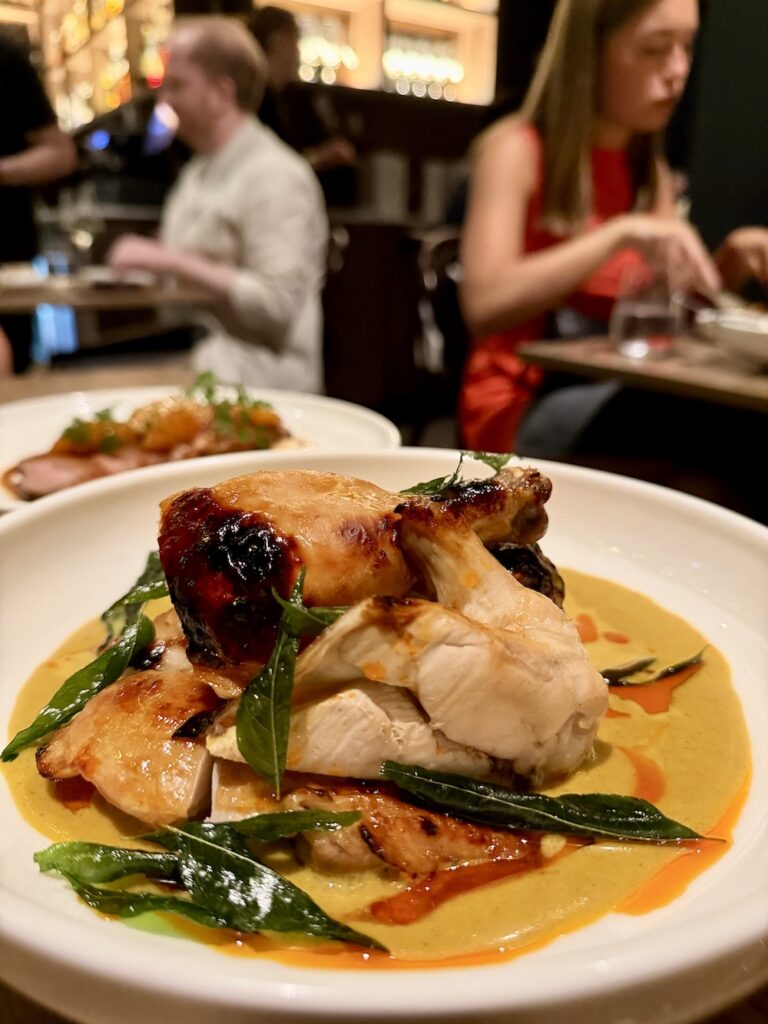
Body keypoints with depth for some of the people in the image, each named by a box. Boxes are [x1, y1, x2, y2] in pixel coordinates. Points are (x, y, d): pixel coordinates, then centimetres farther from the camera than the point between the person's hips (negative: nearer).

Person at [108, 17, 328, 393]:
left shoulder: (275, 175, -10)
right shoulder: (199, 170, 19)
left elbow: (276, 301, -21)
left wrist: (174, 262, -19)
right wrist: (150, 261, 8)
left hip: (256, 372, -8)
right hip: (192, 353, 8)